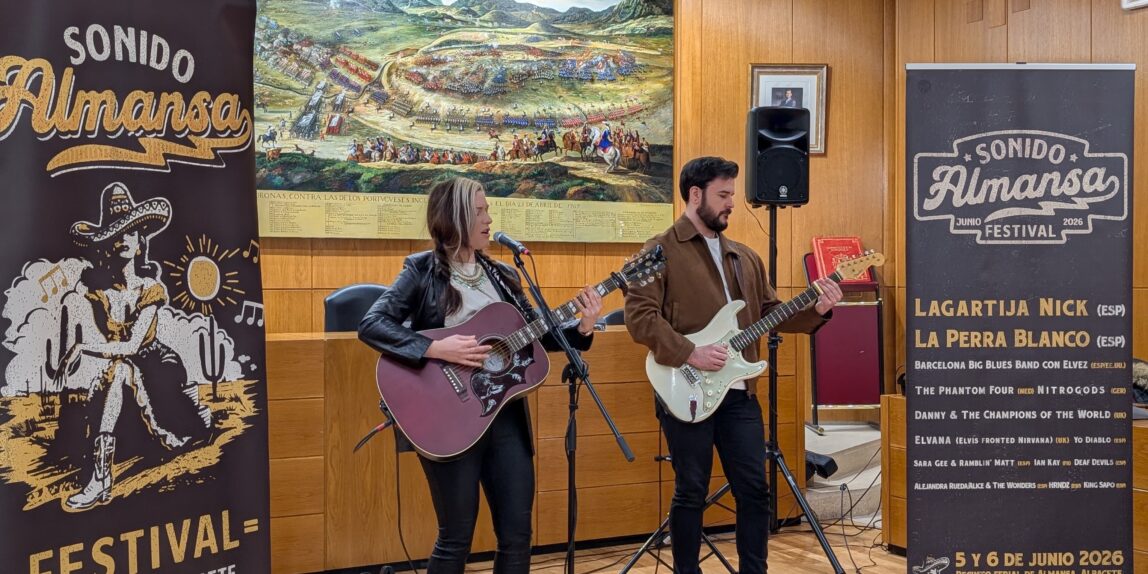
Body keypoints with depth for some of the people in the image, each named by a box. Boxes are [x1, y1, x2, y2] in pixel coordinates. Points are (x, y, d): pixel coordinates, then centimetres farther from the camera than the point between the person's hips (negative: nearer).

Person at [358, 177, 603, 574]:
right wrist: (438, 349, -25)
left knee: (518, 534, 8)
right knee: (456, 538, 4)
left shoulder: (503, 275, 11)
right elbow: (371, 326, -15)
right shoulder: (422, 271, -5)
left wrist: (581, 328, -5)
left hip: (506, 416, 5)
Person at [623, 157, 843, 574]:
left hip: (739, 391, 6)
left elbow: (768, 313, 17)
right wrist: (690, 355, -20)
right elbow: (639, 315, -13)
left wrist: (815, 310, 1)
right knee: (691, 492, 4)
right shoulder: (661, 250, -4)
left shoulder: (744, 257, 17)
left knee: (755, 488, 7)